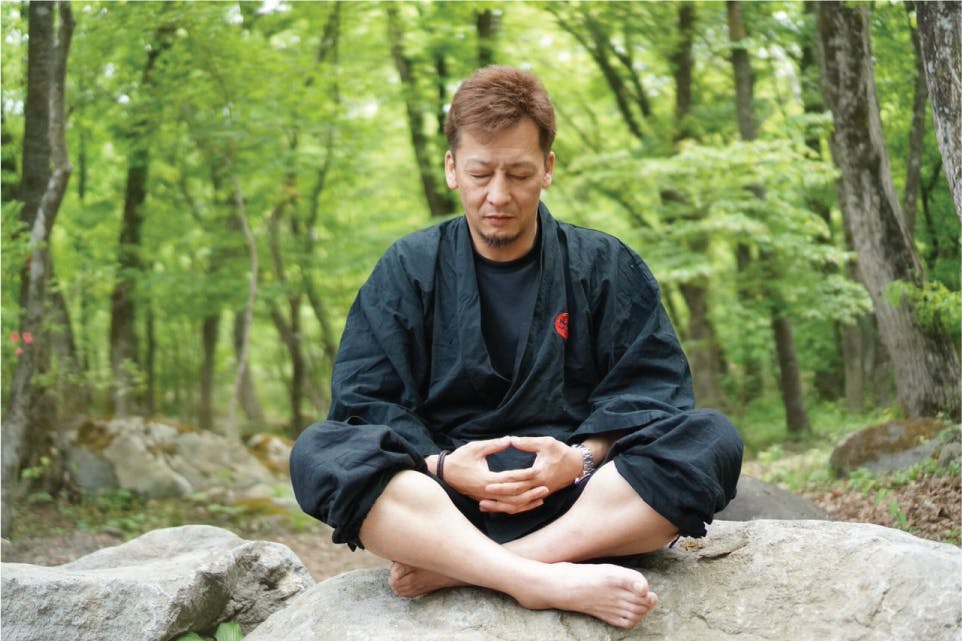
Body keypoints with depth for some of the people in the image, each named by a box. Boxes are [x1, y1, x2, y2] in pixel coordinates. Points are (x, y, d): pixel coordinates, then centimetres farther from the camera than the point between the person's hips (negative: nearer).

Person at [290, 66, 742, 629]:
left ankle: (453, 570, -32)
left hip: (581, 500, 1)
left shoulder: (607, 266, 11)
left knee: (711, 439, -26)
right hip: (439, 503, 0)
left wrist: (583, 457, -17)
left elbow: (652, 385, 3)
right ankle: (546, 582, -43)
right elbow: (364, 398, 1)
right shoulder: (408, 270, 9)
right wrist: (440, 466, -18)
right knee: (318, 451, -27)